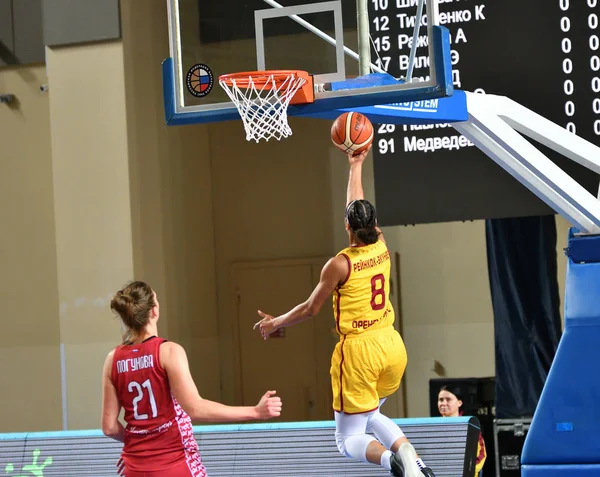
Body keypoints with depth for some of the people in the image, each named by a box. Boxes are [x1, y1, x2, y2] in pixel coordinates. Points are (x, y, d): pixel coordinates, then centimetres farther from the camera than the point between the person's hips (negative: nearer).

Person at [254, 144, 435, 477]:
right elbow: (358, 207, 20)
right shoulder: (381, 247, 2)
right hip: (392, 345, 6)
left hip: (359, 350, -6)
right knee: (371, 414, 28)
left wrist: (276, 324, 15)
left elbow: (310, 309, -1)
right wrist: (356, 166, 31)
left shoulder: (340, 265, -12)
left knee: (349, 440, 3)